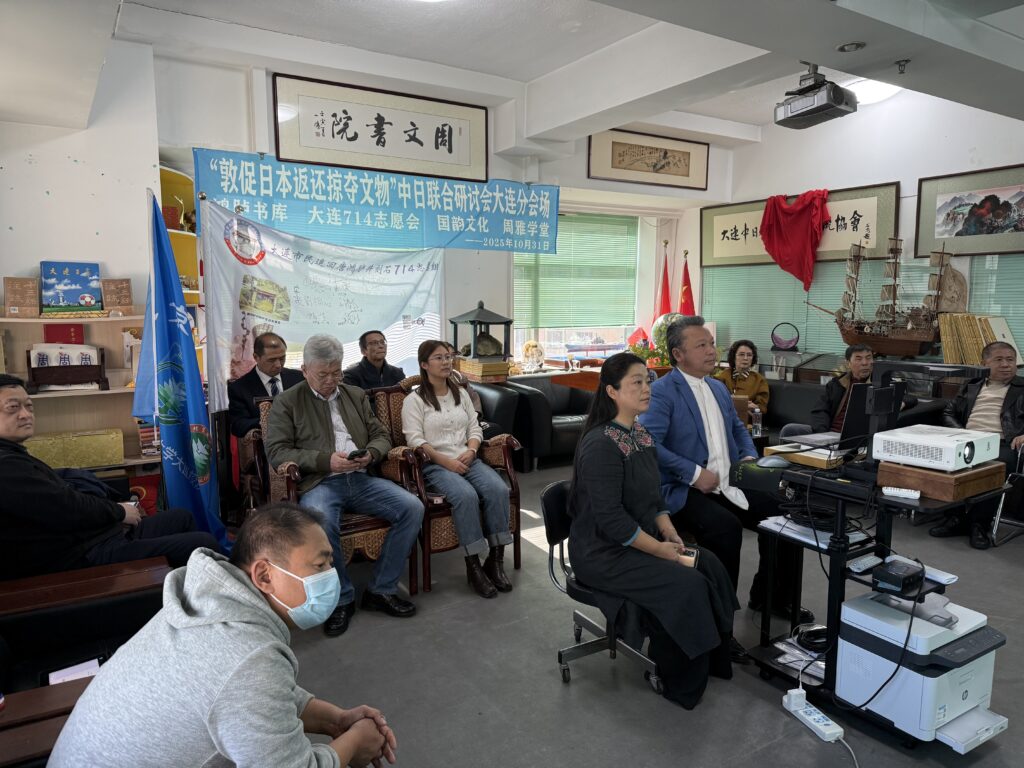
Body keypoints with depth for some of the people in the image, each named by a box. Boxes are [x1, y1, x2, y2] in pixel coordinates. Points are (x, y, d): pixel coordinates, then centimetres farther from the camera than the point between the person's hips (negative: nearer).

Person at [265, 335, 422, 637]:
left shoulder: (356, 395, 20)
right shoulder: (287, 402, 7)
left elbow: (381, 436, 20)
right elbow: (276, 452, -3)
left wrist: (370, 453, -5)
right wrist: (325, 460, -14)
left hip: (361, 479, 4)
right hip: (319, 483, -4)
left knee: (412, 508, -18)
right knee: (320, 522, -37)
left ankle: (381, 590, -4)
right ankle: (341, 598, -12)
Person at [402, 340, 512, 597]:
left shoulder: (460, 393, 19)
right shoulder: (414, 400, 2)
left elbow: (475, 428, 15)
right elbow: (415, 440, -8)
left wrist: (470, 451, -6)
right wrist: (446, 461, -18)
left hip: (467, 460, 5)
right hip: (435, 465, -5)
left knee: (498, 489, -25)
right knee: (466, 495, -34)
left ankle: (496, 560, -16)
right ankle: (473, 566, -23)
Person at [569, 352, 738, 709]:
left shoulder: (641, 434, 6)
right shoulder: (601, 445, -22)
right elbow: (610, 520, -25)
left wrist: (668, 531, -3)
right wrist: (660, 549, -19)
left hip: (641, 540, 9)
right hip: (603, 553, -8)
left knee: (710, 564, -6)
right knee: (687, 585, -18)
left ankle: (710, 659, 11)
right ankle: (680, 683, 4)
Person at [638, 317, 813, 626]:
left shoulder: (718, 387, 17)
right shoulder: (662, 391, -10)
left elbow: (737, 428, 29)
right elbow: (649, 443, -21)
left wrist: (749, 457, 8)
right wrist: (695, 473, -23)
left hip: (729, 484, 8)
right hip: (684, 490, -8)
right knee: (726, 527, -31)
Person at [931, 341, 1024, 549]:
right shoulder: (971, 387, 26)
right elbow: (948, 413, 22)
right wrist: (959, 432, 0)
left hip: (1002, 444, -3)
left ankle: (980, 524, -22)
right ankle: (956, 518, -19)